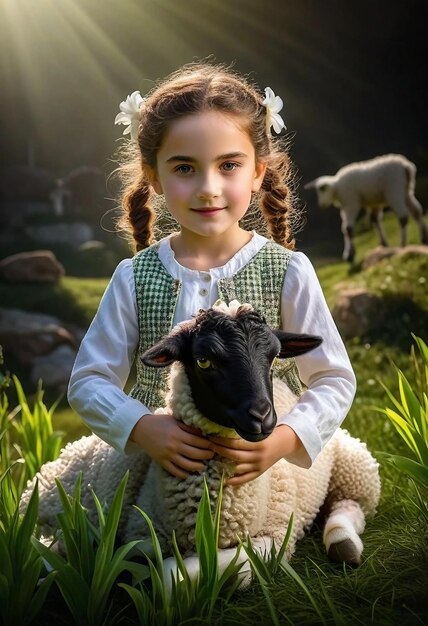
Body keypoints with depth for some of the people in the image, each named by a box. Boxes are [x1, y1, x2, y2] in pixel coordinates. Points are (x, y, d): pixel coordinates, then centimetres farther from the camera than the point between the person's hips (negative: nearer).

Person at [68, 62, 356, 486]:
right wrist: (141, 428, -17)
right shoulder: (134, 278, -2)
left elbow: (334, 380, -2)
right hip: (154, 465, 1)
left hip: (257, 472, 0)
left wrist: (286, 438, -19)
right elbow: (88, 381, 1)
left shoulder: (288, 272, -6)